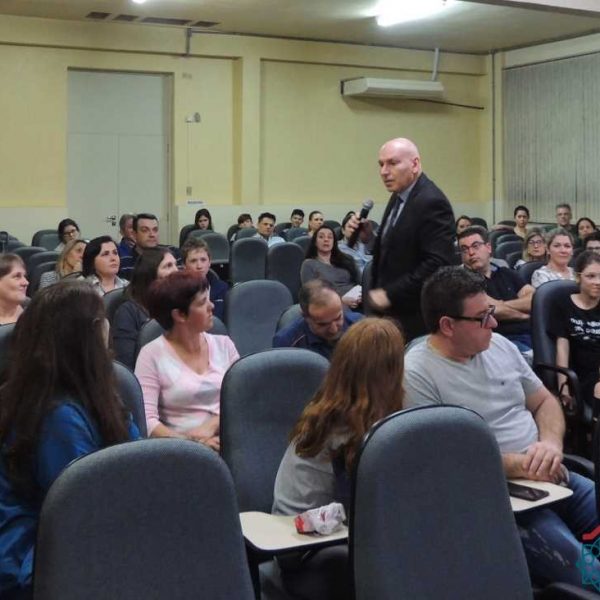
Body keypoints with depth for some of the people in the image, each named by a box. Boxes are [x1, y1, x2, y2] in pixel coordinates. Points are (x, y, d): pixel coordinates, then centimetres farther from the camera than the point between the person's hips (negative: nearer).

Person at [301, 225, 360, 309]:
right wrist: (341, 300, -16)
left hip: (355, 301, 4)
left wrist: (361, 296, -5)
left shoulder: (345, 260, 22)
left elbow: (358, 282, 19)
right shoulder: (309, 264, 7)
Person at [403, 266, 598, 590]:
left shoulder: (499, 345, 10)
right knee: (571, 559, -26)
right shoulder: (416, 374, -11)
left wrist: (551, 443, -5)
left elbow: (544, 401, 17)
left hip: (548, 477, 7)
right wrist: (516, 465, -18)